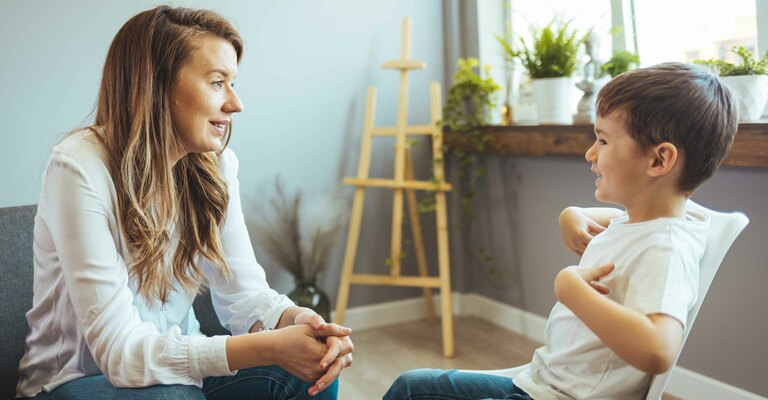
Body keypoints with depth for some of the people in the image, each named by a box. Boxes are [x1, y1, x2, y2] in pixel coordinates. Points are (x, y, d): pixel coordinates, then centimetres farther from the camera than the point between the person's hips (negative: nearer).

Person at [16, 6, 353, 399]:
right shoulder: (80, 167, -24)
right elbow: (118, 348, -29)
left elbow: (243, 291, -9)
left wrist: (295, 320, -31)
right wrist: (269, 348, -38)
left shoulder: (216, 165, -6)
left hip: (176, 365, 4)